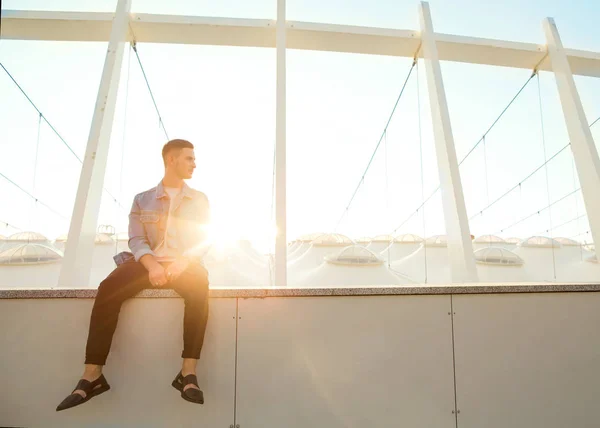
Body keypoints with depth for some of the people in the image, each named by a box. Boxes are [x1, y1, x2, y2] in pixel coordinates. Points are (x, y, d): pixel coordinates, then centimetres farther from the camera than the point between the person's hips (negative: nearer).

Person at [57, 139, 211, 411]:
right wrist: (152, 265, -19)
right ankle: (92, 375, -22)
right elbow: (137, 240, 3)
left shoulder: (199, 200, 14)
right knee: (107, 288, -27)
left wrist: (182, 262, -16)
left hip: (184, 265, -1)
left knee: (199, 285, -36)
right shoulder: (142, 200, 14)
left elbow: (204, 240, 5)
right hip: (148, 264, 1)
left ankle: (188, 372, -34)